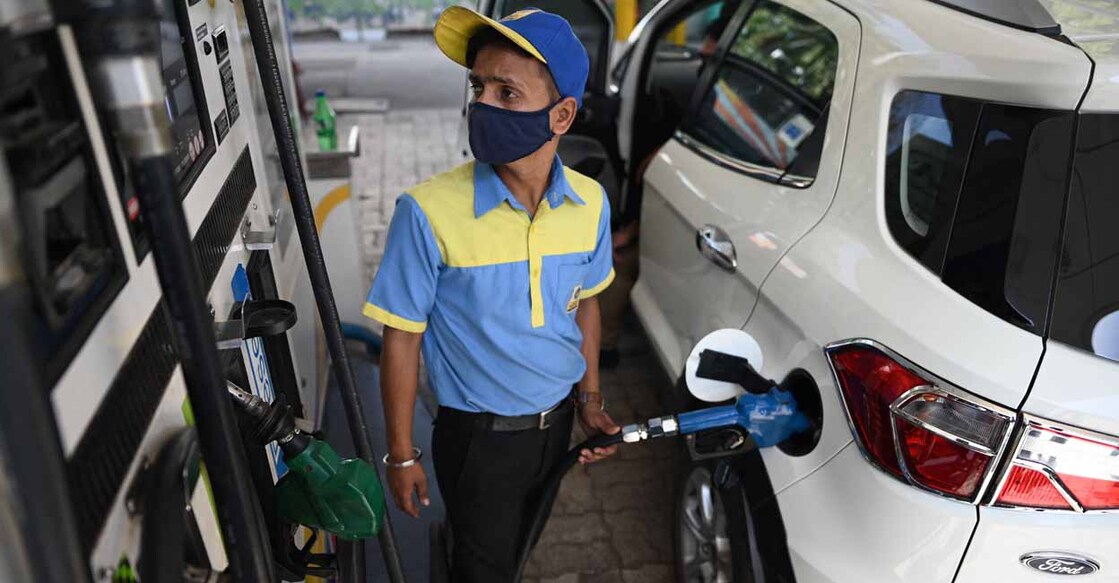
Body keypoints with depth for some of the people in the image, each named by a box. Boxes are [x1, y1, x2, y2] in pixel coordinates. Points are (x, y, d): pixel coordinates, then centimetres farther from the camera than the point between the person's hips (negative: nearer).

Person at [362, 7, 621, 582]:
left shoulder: (589, 203, -11)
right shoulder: (429, 211, -24)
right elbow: (402, 339, -15)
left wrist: (590, 398, 4)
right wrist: (401, 455, -9)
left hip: (557, 423, 5)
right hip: (478, 439, -4)